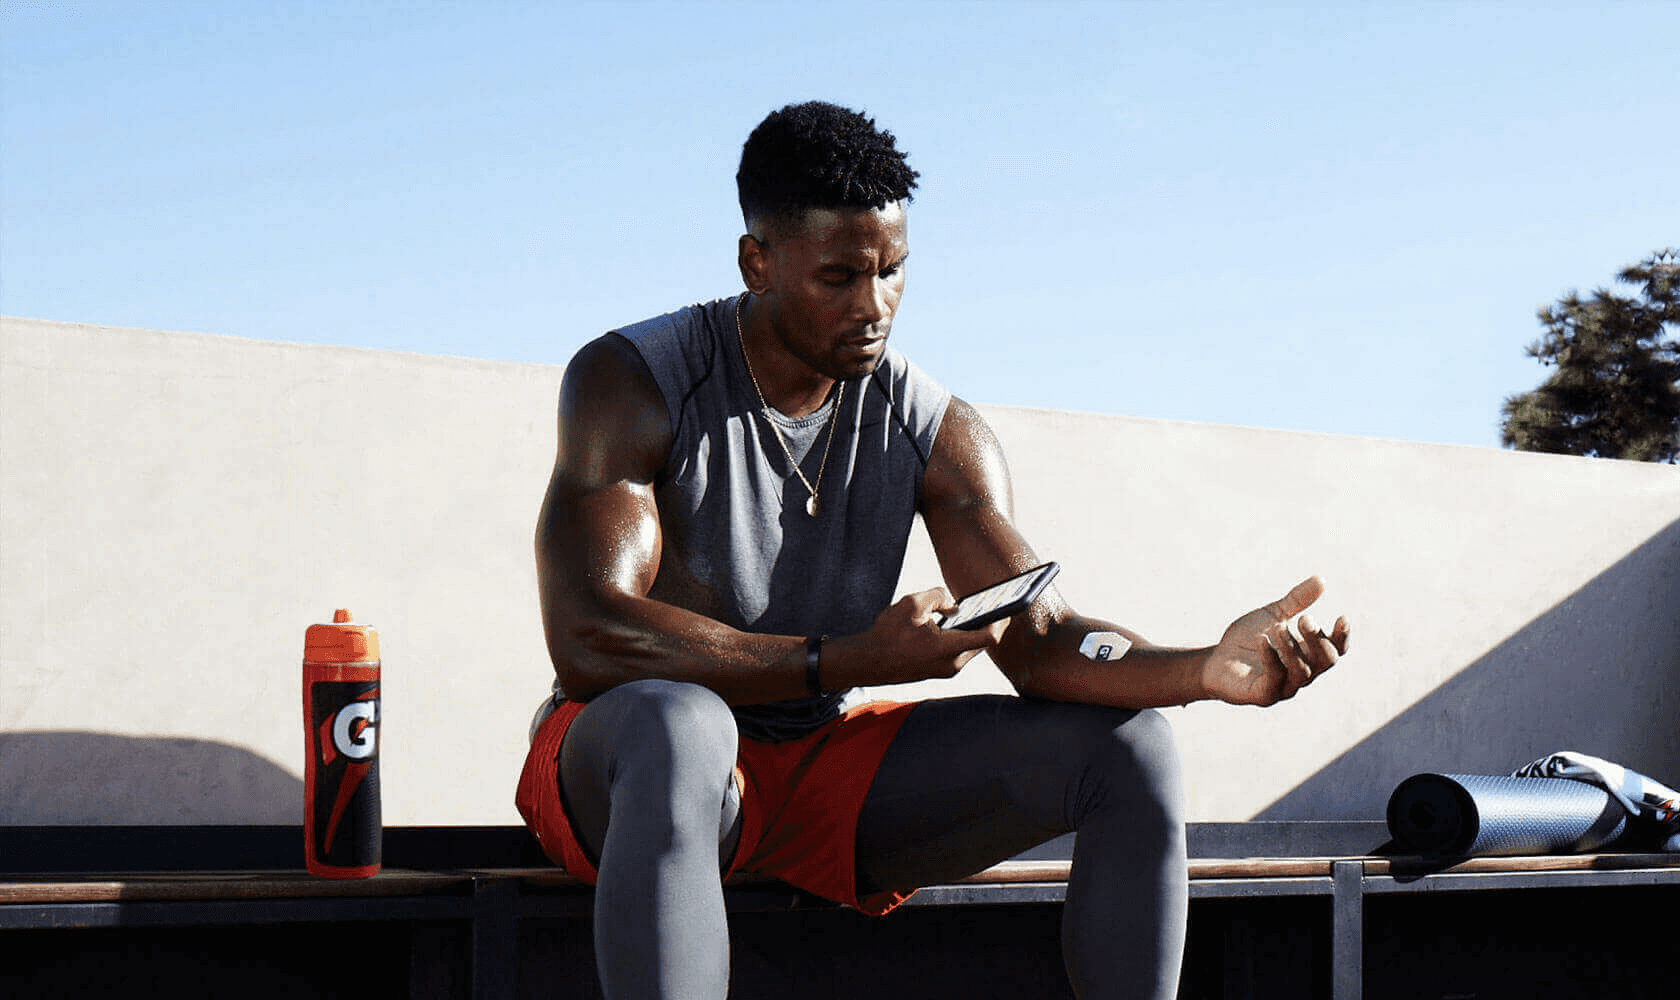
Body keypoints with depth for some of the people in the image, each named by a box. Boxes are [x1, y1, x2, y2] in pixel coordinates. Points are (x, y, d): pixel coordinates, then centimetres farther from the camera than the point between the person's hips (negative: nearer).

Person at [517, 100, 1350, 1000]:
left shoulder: (935, 430, 1)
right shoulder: (630, 381, -13)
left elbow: (1038, 642, -7)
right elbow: (587, 640, -26)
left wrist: (1213, 669, -28)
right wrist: (853, 661, -32)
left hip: (821, 767, 5)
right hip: (616, 767, -4)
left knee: (1128, 744, -11)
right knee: (672, 723, -43)